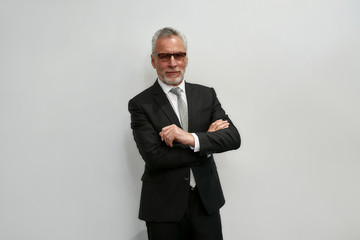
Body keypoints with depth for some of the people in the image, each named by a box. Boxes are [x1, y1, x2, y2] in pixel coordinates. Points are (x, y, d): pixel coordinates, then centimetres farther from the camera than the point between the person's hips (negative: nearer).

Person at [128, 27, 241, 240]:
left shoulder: (207, 95, 3)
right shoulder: (140, 104, -7)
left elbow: (234, 138, -6)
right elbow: (155, 157, -17)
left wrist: (192, 138, -22)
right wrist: (208, 140, -12)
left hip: (206, 202, 3)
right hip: (164, 207, -2)